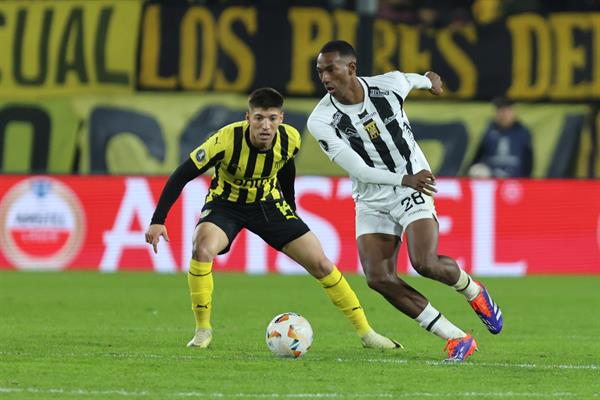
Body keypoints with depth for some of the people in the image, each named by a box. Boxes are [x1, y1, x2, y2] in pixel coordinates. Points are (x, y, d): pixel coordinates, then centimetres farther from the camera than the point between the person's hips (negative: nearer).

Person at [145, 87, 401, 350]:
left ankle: (365, 332, 11)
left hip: (268, 203, 3)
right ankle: (203, 330, -14)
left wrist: (290, 207, 18)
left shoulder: (289, 139, -19)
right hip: (225, 203, -3)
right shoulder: (227, 139, -31)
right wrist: (158, 221, -32)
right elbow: (181, 176, -26)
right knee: (202, 249, -34)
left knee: (321, 264, -4)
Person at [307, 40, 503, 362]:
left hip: (414, 189, -2)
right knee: (378, 278, -15)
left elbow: (410, 80, 16)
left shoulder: (389, 86, -11)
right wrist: (404, 180, -32)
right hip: (371, 200, 2)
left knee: (425, 263, -23)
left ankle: (472, 290, 12)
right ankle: (457, 339, -6)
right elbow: (358, 170, -19)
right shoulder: (322, 121, -15)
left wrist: (428, 80, 39)